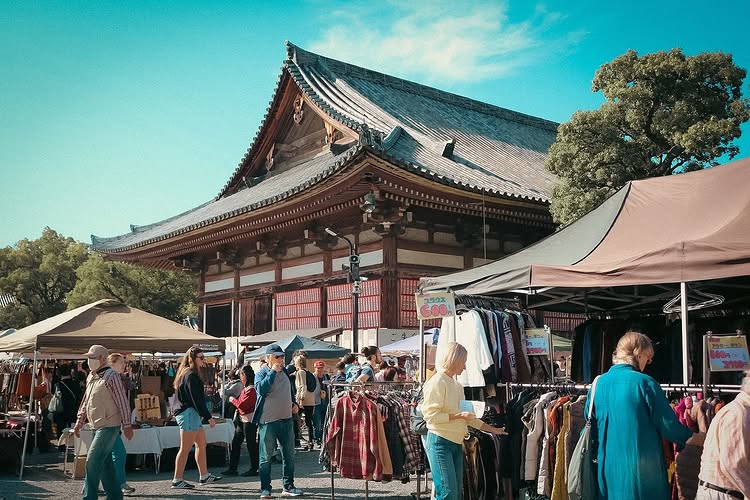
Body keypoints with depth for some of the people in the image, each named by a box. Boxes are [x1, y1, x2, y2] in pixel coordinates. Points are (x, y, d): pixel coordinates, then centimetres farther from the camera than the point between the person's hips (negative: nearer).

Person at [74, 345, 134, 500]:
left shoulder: (111, 376, -13)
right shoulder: (91, 377, 13)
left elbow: (123, 402, -14)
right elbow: (85, 401, 23)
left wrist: (127, 426, -15)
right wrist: (80, 421, 17)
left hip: (108, 426, -9)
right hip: (97, 426, 9)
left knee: (93, 461, -10)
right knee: (105, 463, 13)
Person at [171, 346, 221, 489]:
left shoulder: (185, 373, 16)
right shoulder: (191, 375, -17)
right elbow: (197, 399, -20)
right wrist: (209, 417, -17)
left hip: (192, 414, 11)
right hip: (189, 414, -11)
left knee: (201, 444, 15)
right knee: (185, 448, -5)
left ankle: (204, 476, 21)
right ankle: (177, 481, 1)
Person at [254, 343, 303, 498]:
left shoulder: (285, 372, 12)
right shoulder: (261, 374, -6)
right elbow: (261, 389, -27)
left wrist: (294, 404, 9)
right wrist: (273, 371, -22)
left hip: (286, 419, 6)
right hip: (268, 421, -6)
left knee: (289, 455, 9)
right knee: (266, 457, 2)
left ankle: (288, 486, 20)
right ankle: (265, 489, 11)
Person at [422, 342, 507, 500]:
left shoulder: (457, 386, 16)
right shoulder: (437, 382, -9)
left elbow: (467, 416, 22)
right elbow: (430, 415, -17)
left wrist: (492, 429, 21)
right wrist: (458, 415, -17)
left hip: (456, 443, 9)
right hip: (440, 442, -9)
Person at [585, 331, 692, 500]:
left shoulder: (598, 383, 3)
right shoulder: (644, 383, -13)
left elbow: (590, 426, 12)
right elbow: (669, 427, -10)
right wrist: (692, 438, 9)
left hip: (608, 472, 5)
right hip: (643, 472, -5)